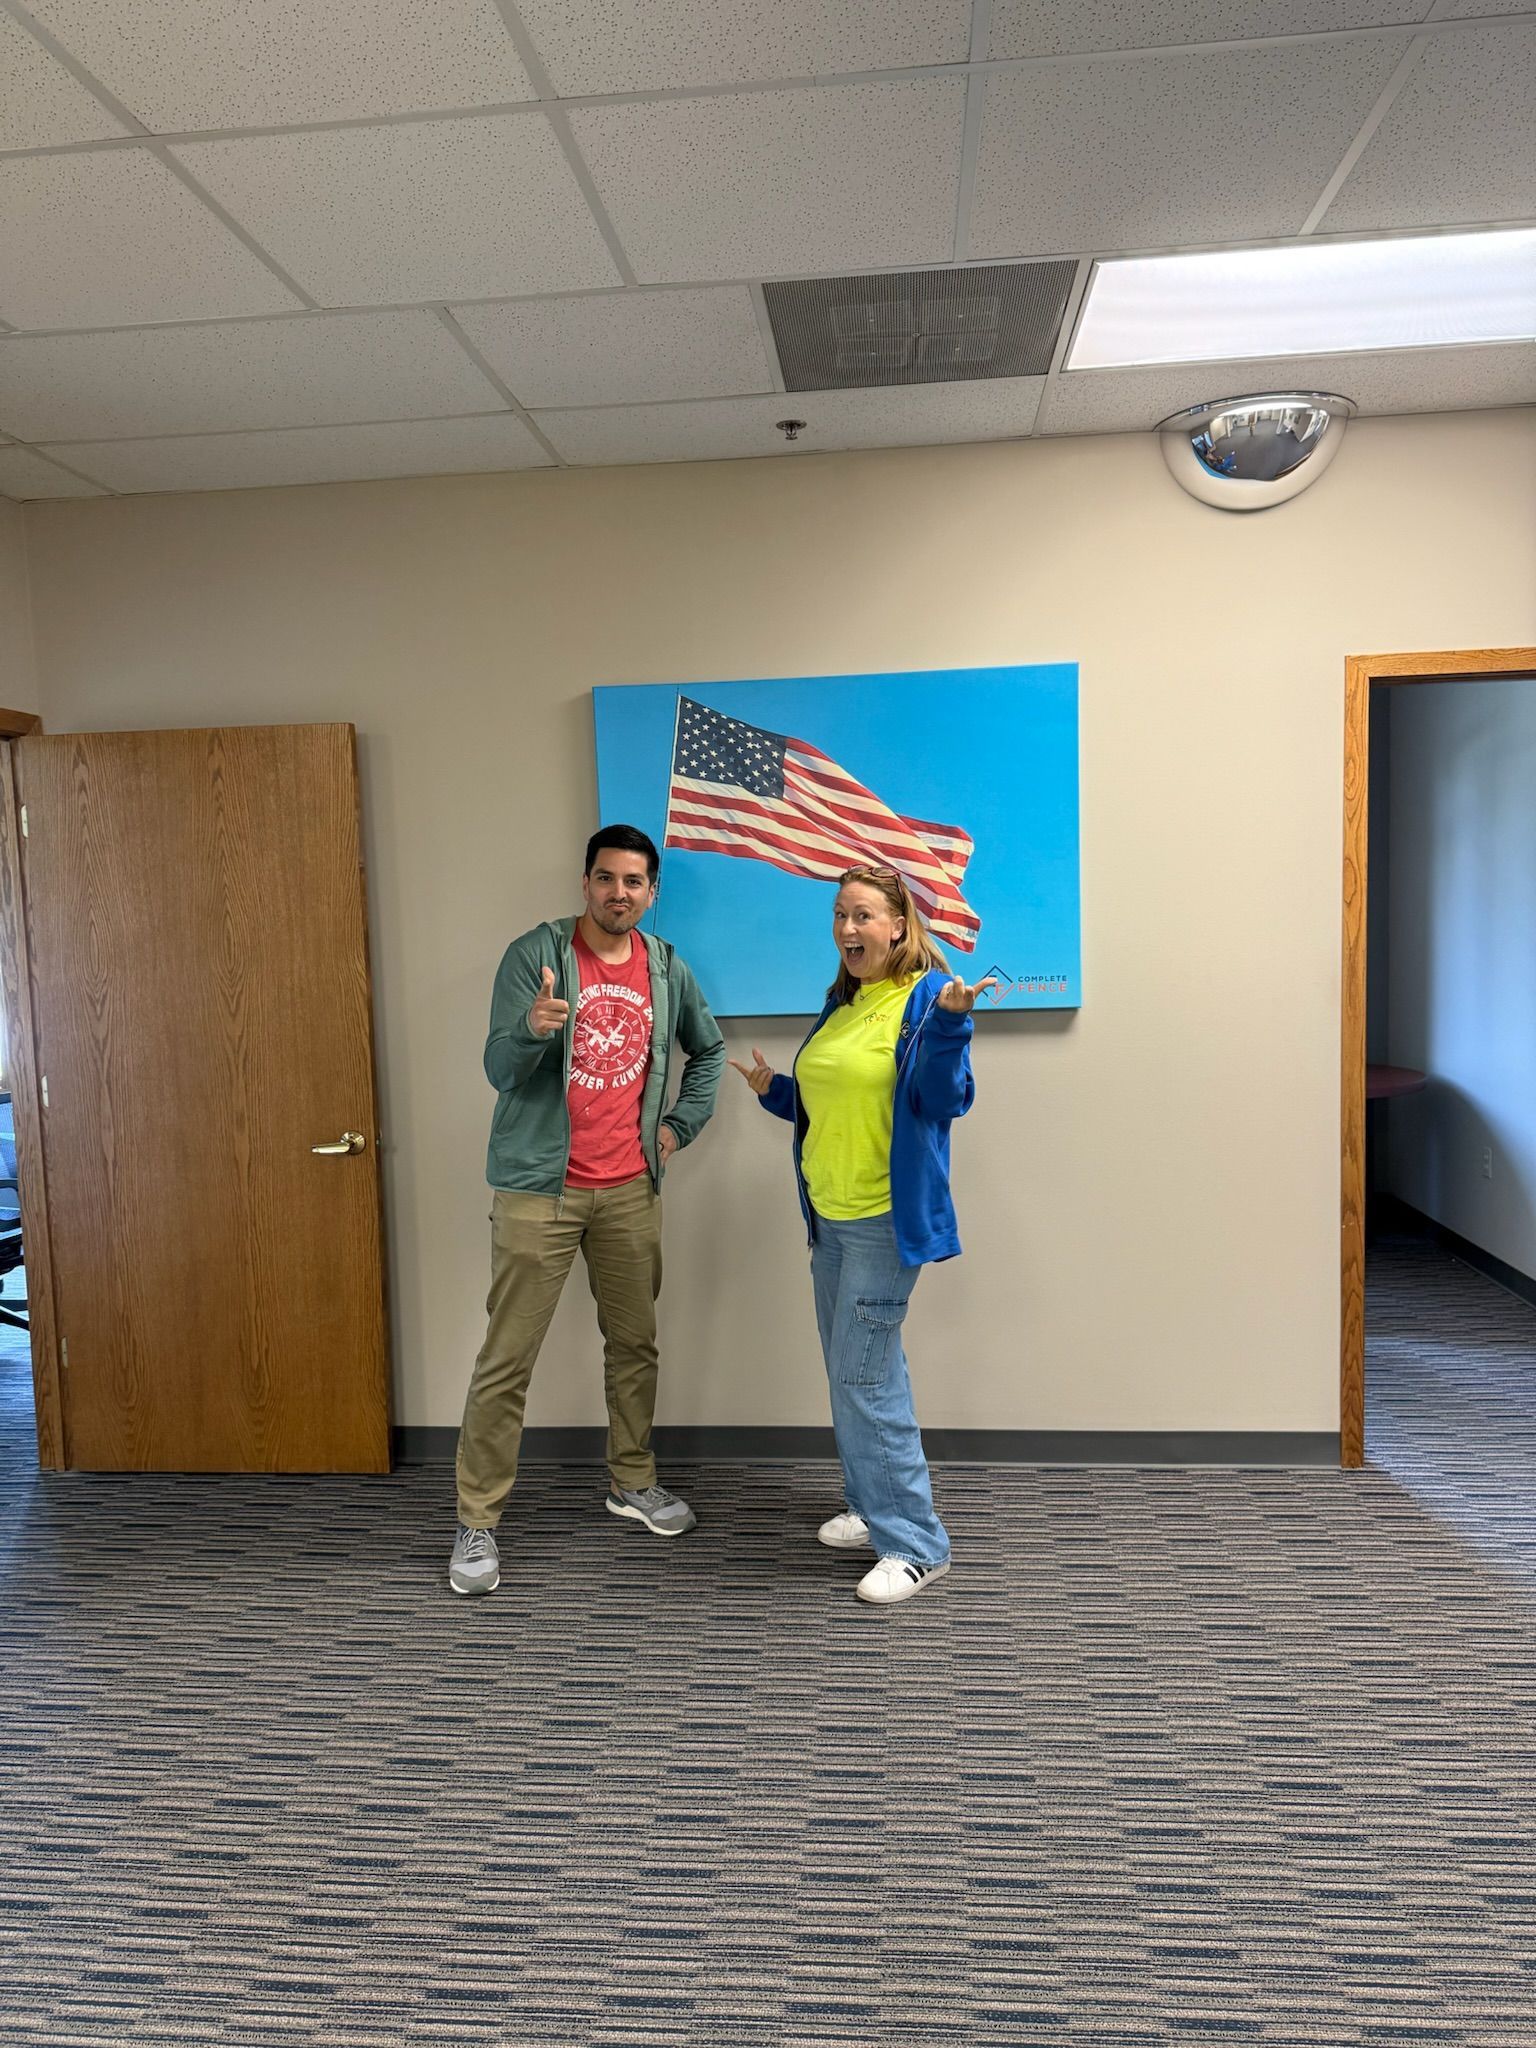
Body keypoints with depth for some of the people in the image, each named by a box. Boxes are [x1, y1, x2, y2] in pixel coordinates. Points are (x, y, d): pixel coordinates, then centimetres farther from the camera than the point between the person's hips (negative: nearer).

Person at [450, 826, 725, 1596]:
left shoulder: (667, 969, 6)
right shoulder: (534, 954, -8)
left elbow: (708, 1048, 23)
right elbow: (500, 1070, -14)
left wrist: (680, 1122, 12)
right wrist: (533, 1029, -35)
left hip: (630, 1188, 5)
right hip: (538, 1188, -4)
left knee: (634, 1342, 16)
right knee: (506, 1359, -1)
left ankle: (633, 1482, 35)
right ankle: (476, 1521, 11)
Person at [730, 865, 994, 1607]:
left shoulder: (927, 995, -12)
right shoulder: (840, 1004, 13)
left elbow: (942, 1099, -22)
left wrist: (948, 1023, -35)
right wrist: (775, 1091, 13)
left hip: (886, 1219, -9)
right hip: (830, 1216, 9)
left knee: (866, 1375, -6)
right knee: (852, 1372, 17)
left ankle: (914, 1543, 6)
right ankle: (874, 1508, 33)